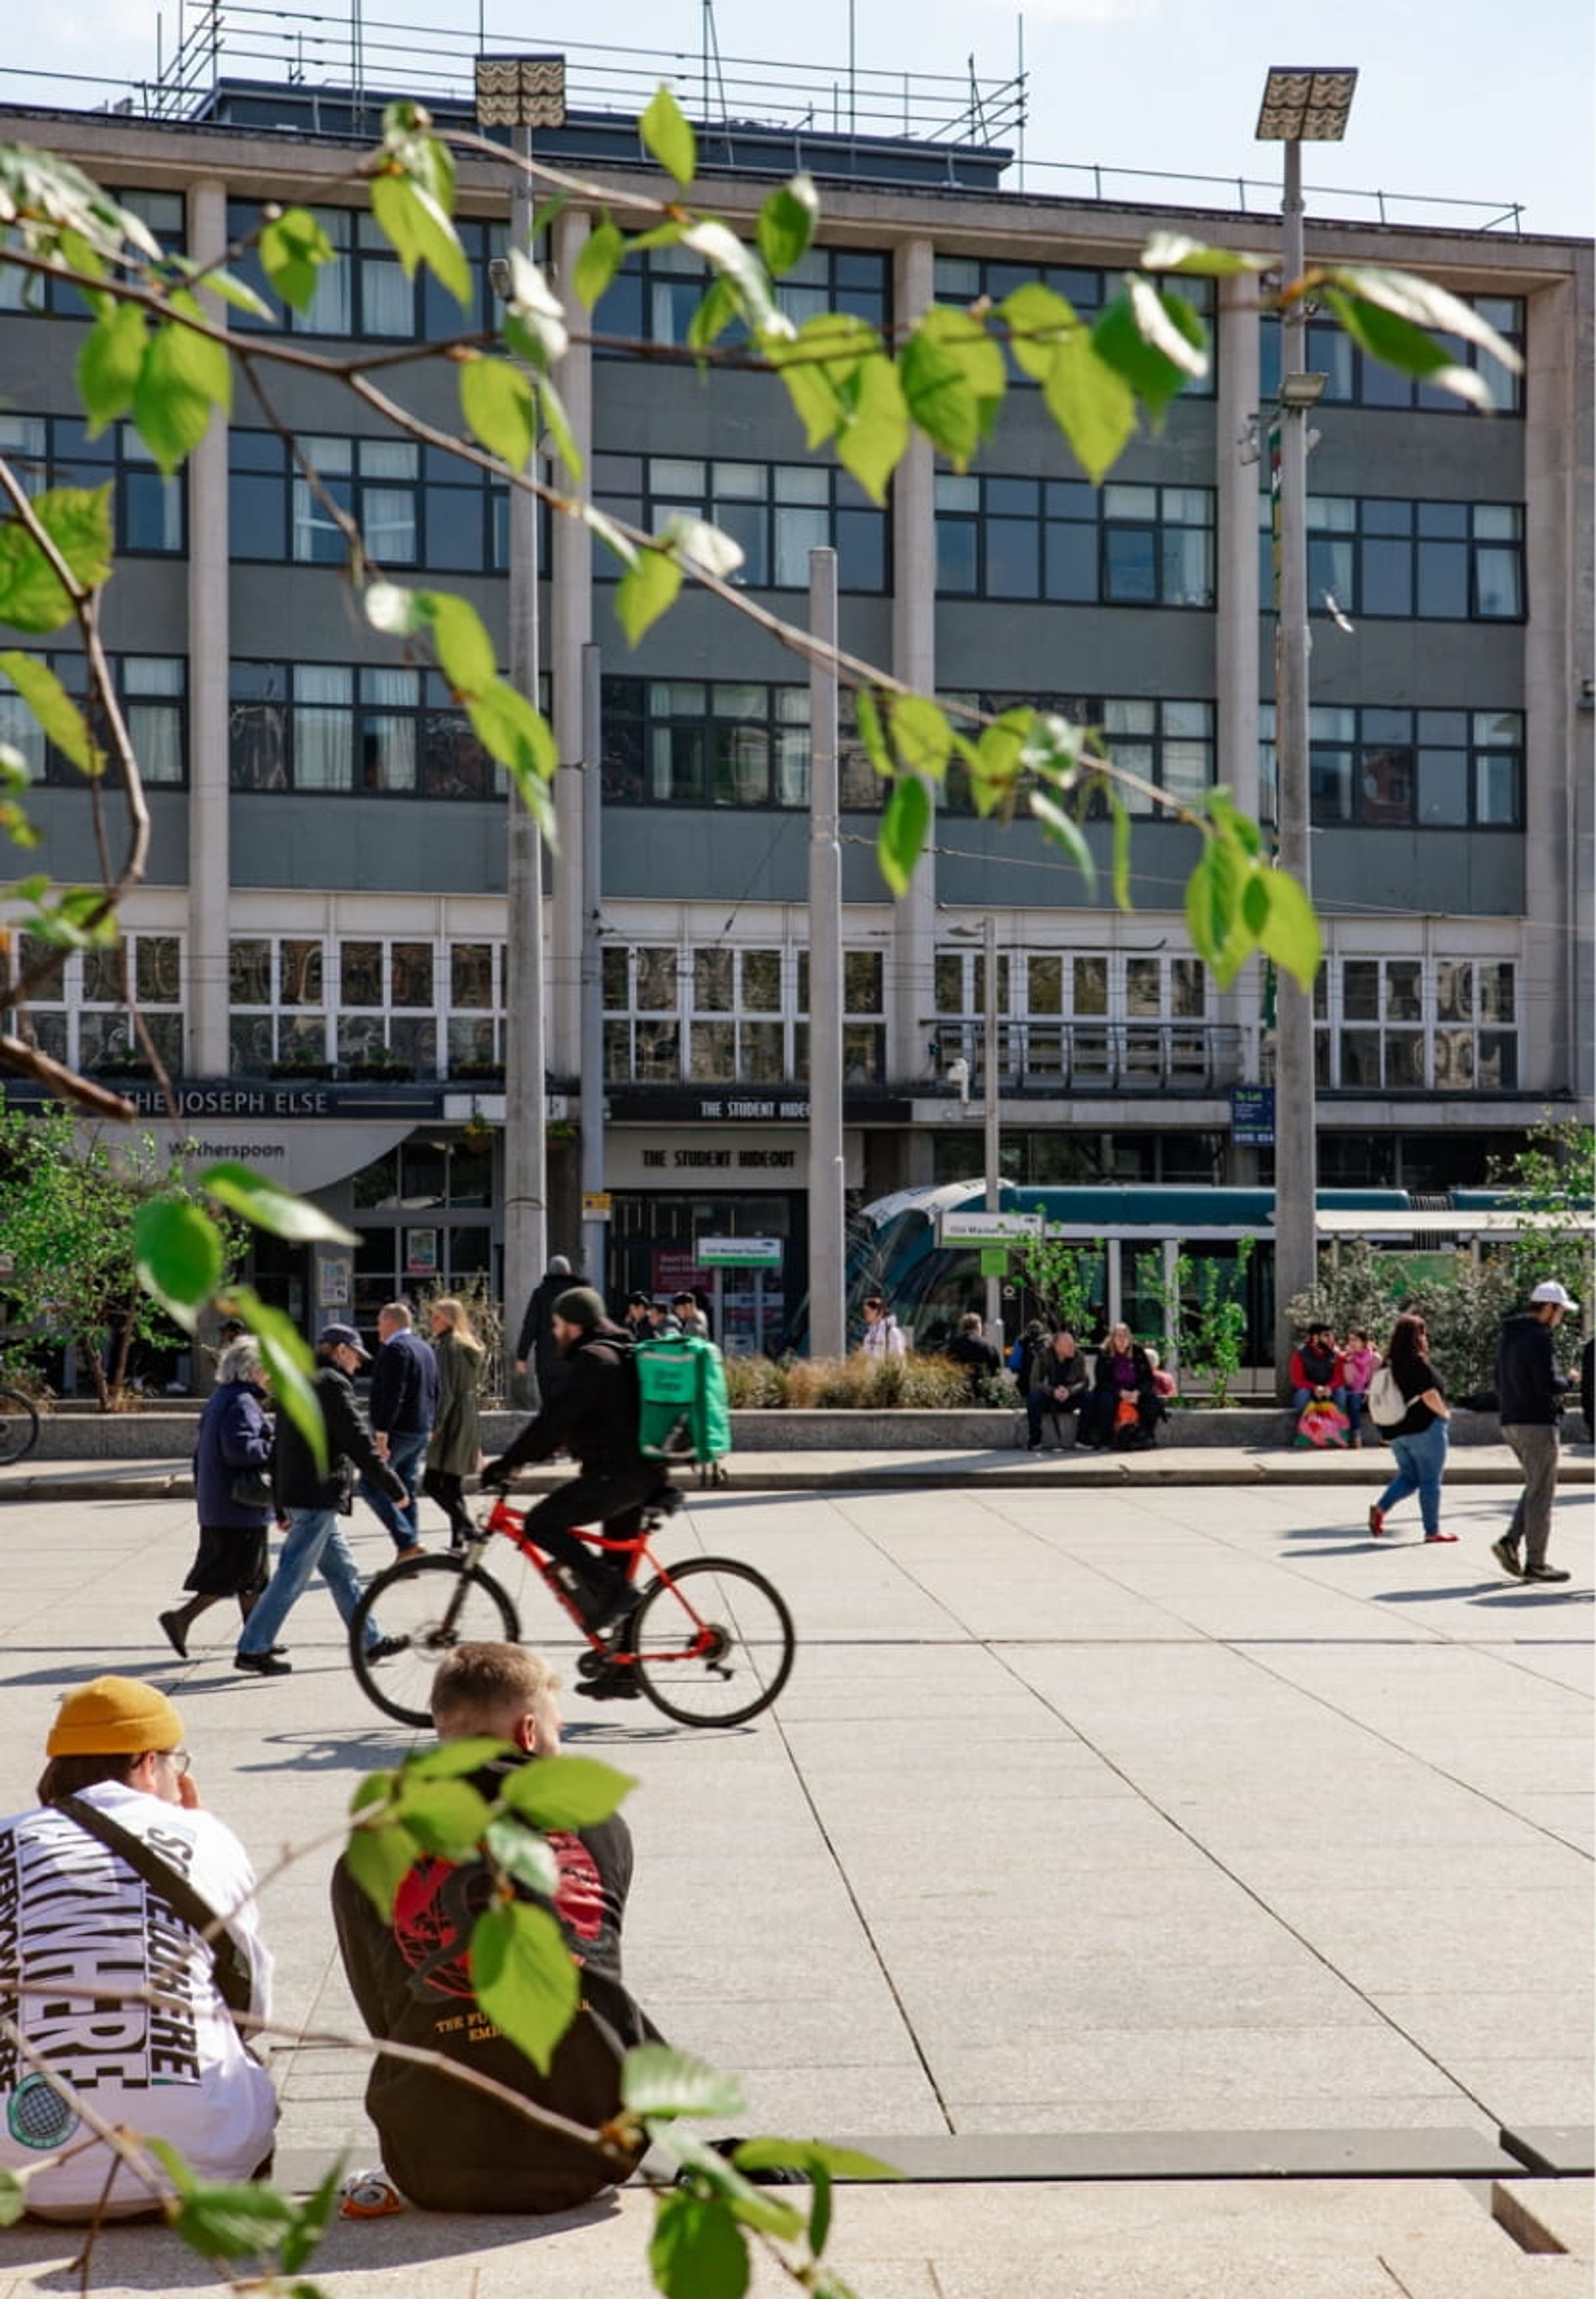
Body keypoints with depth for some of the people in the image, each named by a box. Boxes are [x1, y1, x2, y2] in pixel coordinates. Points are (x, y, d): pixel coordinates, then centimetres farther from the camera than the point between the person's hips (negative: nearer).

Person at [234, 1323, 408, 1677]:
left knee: (343, 1572, 16)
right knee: (293, 1577, -6)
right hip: (319, 1496, -10)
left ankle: (371, 1641, 23)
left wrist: (282, 1509, 25)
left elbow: (279, 1450, 21)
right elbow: (359, 1443, -16)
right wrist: (395, 1488, -10)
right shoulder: (332, 1384, -11)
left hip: (296, 1495, 10)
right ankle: (252, 1649, -3)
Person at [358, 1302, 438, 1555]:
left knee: (370, 1486, -7)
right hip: (421, 1433, 10)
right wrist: (430, 1427, 23)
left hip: (398, 1431, -10)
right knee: (406, 1492, 12)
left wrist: (381, 1433, -23)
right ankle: (408, 1553, 10)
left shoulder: (396, 1349, -13)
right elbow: (434, 1394, 21)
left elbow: (392, 1394, -22)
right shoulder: (424, 1349, 18)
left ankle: (408, 1544, -15)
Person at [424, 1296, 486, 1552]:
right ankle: (458, 1541, 11)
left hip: (451, 1418, -9)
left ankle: (467, 1527, -19)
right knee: (453, 1485, 12)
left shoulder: (446, 1348, -12)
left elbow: (445, 1392, -19)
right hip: (471, 1417, 9)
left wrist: (434, 1426, -19)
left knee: (434, 1483, -7)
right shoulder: (471, 1347, 15)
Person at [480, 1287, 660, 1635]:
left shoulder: (593, 1359, -11)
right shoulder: (619, 1354, 22)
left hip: (617, 1473, -10)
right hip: (643, 1472, 10)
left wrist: (507, 1462, -14)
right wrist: (526, 1455, 24)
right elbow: (566, 1418, 27)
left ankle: (613, 1591, -14)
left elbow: (555, 1416, -17)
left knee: (541, 1524, -11)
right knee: (618, 1558, 16)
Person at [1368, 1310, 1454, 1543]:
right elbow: (1430, 1396, -19)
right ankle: (1432, 1531, 6)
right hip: (1425, 1427, -7)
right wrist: (1444, 1414, -3)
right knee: (1430, 1480, 3)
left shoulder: (1389, 1364, 7)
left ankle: (1380, 1508, -4)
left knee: (1408, 1476, 17)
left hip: (1396, 1431, 7)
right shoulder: (1418, 1364, -14)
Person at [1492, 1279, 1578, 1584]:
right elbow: (1548, 1383, -22)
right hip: (1537, 1423, -9)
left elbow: (1501, 1383, 20)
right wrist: (1569, 1380, -4)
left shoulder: (1508, 1336, 15)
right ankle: (1535, 1564, 1)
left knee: (1536, 1487, 17)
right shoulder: (1539, 1337, -15)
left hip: (1511, 1422, 9)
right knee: (1541, 1492, -2)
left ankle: (1511, 1542, 3)